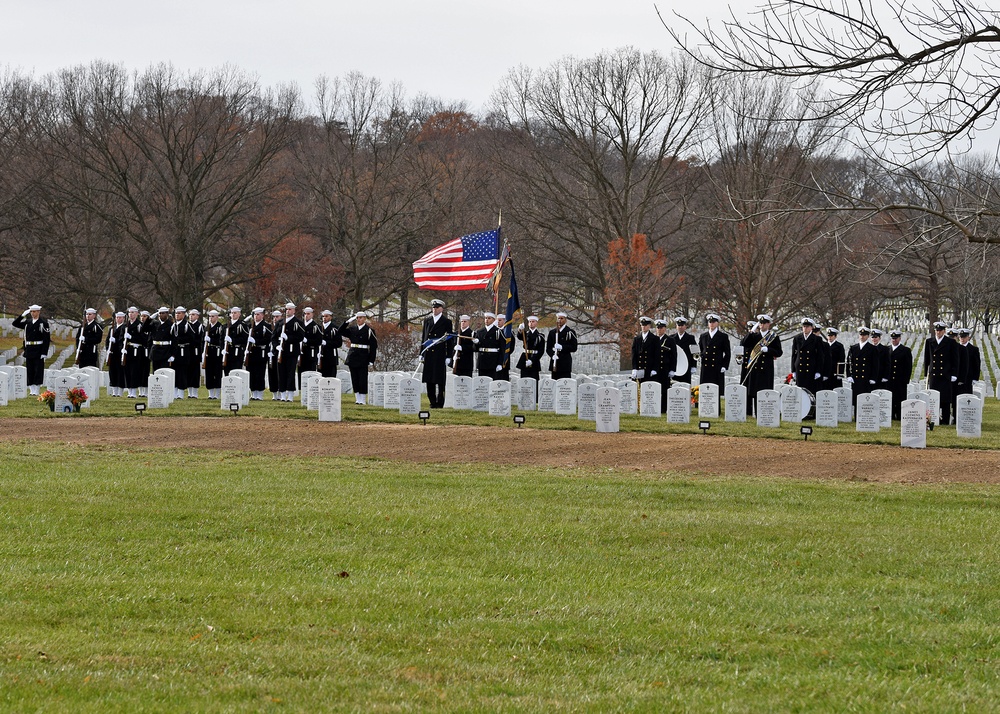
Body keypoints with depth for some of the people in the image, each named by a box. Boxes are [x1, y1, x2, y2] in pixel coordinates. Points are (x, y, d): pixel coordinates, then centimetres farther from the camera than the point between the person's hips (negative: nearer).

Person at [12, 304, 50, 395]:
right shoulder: (27, 322, 11)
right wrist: (22, 315, 0)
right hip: (29, 349, 5)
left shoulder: (43, 323, -5)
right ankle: (31, 390, 10)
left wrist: (44, 353, -14)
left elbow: (47, 339, -8)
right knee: (29, 370, 5)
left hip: (38, 350, -5)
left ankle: (36, 390, -2)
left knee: (38, 370, -5)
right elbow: (14, 325, 11)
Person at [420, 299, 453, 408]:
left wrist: (448, 357, -5)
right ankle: (432, 402, 8)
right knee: (429, 379, 2)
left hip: (440, 354, -4)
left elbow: (449, 340, 1)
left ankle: (440, 403, -1)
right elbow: (423, 337, 16)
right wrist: (421, 353, 10)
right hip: (428, 354, 4)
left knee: (440, 380, -4)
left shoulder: (446, 321, 3)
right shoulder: (427, 320, 14)